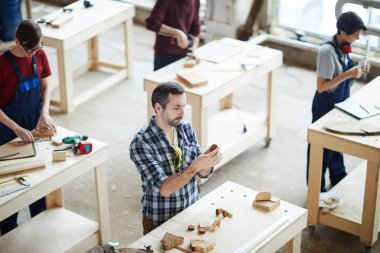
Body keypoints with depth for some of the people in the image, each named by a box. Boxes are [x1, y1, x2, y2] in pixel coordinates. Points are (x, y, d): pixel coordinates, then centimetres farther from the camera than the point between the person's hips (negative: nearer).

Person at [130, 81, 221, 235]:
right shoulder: (141, 143, -22)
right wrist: (195, 166, -37)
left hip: (192, 212, 5)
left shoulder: (186, 128, -4)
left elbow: (204, 173, -3)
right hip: (160, 221, -5)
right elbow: (163, 188, -28)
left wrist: (207, 161, -24)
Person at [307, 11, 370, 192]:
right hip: (326, 106, -8)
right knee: (322, 147, 7)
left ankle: (338, 179, 45)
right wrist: (348, 75, -31)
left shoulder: (344, 46, -2)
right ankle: (317, 189, 23)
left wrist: (358, 71, -7)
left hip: (340, 103, 9)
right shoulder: (328, 51, -28)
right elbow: (321, 86, -27)